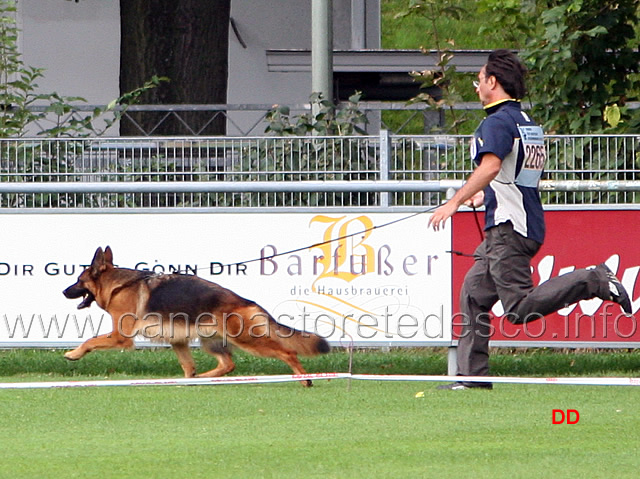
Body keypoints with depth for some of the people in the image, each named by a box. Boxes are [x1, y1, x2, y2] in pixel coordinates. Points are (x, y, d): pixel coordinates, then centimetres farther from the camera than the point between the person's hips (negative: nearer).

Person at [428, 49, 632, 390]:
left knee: (520, 309, -14)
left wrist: (455, 201, -31)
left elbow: (490, 166, -28)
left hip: (509, 230, -10)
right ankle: (472, 374, 9)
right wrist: (483, 196, 38)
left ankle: (594, 282, -17)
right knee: (474, 295, 11)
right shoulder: (527, 123, 19)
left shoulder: (497, 122, -11)